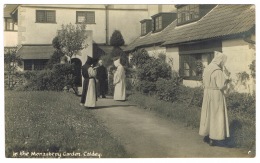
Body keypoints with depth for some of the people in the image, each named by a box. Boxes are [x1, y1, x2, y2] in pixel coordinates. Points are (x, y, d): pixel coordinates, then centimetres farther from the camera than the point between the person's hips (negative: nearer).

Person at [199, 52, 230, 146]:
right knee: (216, 116, 1)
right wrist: (225, 78, -4)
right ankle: (213, 139, 5)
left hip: (207, 94, 8)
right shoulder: (218, 71, -19)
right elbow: (221, 86, -22)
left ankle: (206, 136, 25)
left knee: (208, 114, 17)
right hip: (216, 95, -8)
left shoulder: (207, 69, 6)